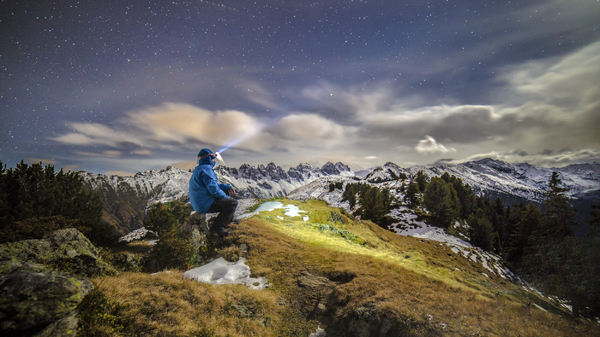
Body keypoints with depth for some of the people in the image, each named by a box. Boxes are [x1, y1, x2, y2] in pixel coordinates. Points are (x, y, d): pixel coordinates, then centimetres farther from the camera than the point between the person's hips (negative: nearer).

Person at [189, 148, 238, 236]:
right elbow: (214, 189, -25)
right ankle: (217, 226, -9)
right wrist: (225, 196, -8)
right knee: (233, 203, -16)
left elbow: (214, 184, 25)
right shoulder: (206, 169, -18)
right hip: (205, 205, -11)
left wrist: (227, 187, 14)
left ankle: (229, 219, 30)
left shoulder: (199, 169, 17)